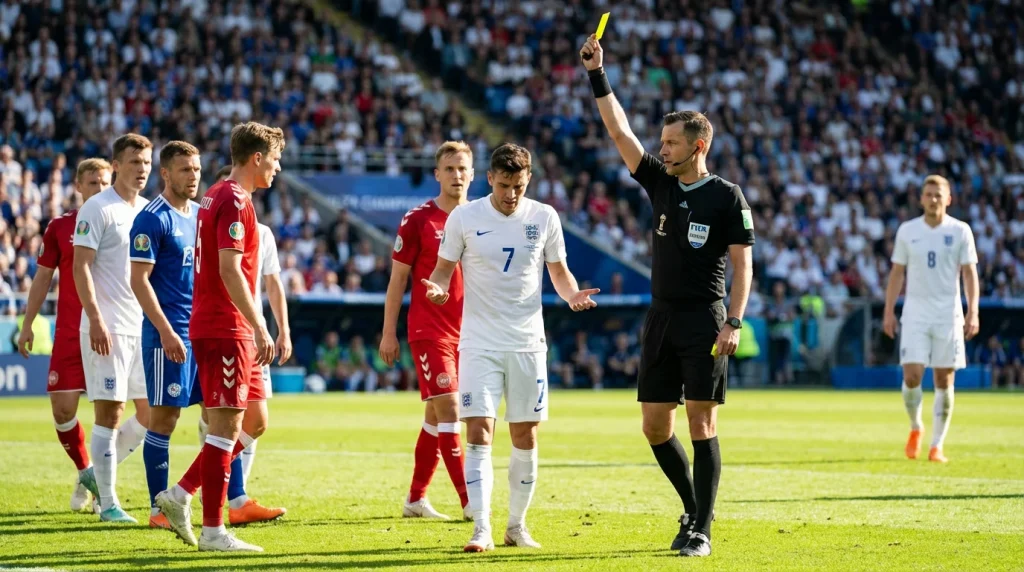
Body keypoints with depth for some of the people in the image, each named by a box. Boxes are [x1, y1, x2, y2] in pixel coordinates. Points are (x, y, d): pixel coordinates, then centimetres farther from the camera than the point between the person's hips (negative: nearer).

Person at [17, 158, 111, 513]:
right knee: (62, 408, -3)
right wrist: (27, 324, 9)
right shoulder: (60, 227, 6)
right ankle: (85, 474, 19)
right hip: (69, 333, 1)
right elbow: (43, 277, 11)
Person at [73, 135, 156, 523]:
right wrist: (95, 319, -20)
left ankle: (97, 474, 23)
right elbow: (81, 266, -12)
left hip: (144, 327, 7)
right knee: (110, 413, -6)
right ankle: (107, 503, 0)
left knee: (150, 412, 8)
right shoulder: (97, 209, -8)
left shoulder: (149, 211, 14)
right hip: (108, 328, -7)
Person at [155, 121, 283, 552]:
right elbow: (229, 270, -23)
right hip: (225, 329, -10)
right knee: (227, 425, -7)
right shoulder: (234, 201, -13)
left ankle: (180, 495, 13)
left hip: (231, 331, 10)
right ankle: (213, 530, -3)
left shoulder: (218, 197, 18)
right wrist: (259, 327, -26)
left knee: (254, 421, 13)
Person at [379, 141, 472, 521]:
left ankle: (416, 498, 20)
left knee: (437, 414, 11)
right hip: (428, 330, -5)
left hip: (469, 331, 5)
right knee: (447, 409, -13)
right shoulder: (417, 221, -4)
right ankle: (469, 502, -14)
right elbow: (398, 279, -1)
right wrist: (389, 333, -3)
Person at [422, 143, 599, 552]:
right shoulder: (463, 218, -4)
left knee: (525, 438, 6)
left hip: (527, 344, 2)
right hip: (480, 344, -2)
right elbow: (444, 269, 4)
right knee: (478, 434, -11)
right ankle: (481, 530, -12)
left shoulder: (544, 218, 1)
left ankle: (517, 525, 20)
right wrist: (438, 287, -18)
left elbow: (559, 272, 11)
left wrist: (572, 294, -10)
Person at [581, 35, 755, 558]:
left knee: (701, 424, -6)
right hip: (661, 317, 6)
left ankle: (702, 531, -3)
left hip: (705, 320, -6)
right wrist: (597, 75, 1)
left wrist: (733, 323, -16)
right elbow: (619, 131, 7)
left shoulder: (726, 197, -5)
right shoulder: (661, 184, 9)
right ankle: (692, 509, 22)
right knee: (655, 425, 5)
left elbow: (743, 264, -7)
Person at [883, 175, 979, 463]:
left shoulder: (960, 231, 1)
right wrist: (889, 311, 3)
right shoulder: (907, 231, 4)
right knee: (911, 376, -10)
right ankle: (915, 428, 17)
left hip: (948, 315, 0)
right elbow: (897, 272, 9)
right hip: (915, 314, 0)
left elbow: (970, 274, 0)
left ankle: (937, 445, 9)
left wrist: (973, 312, -9)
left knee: (944, 380, 0)